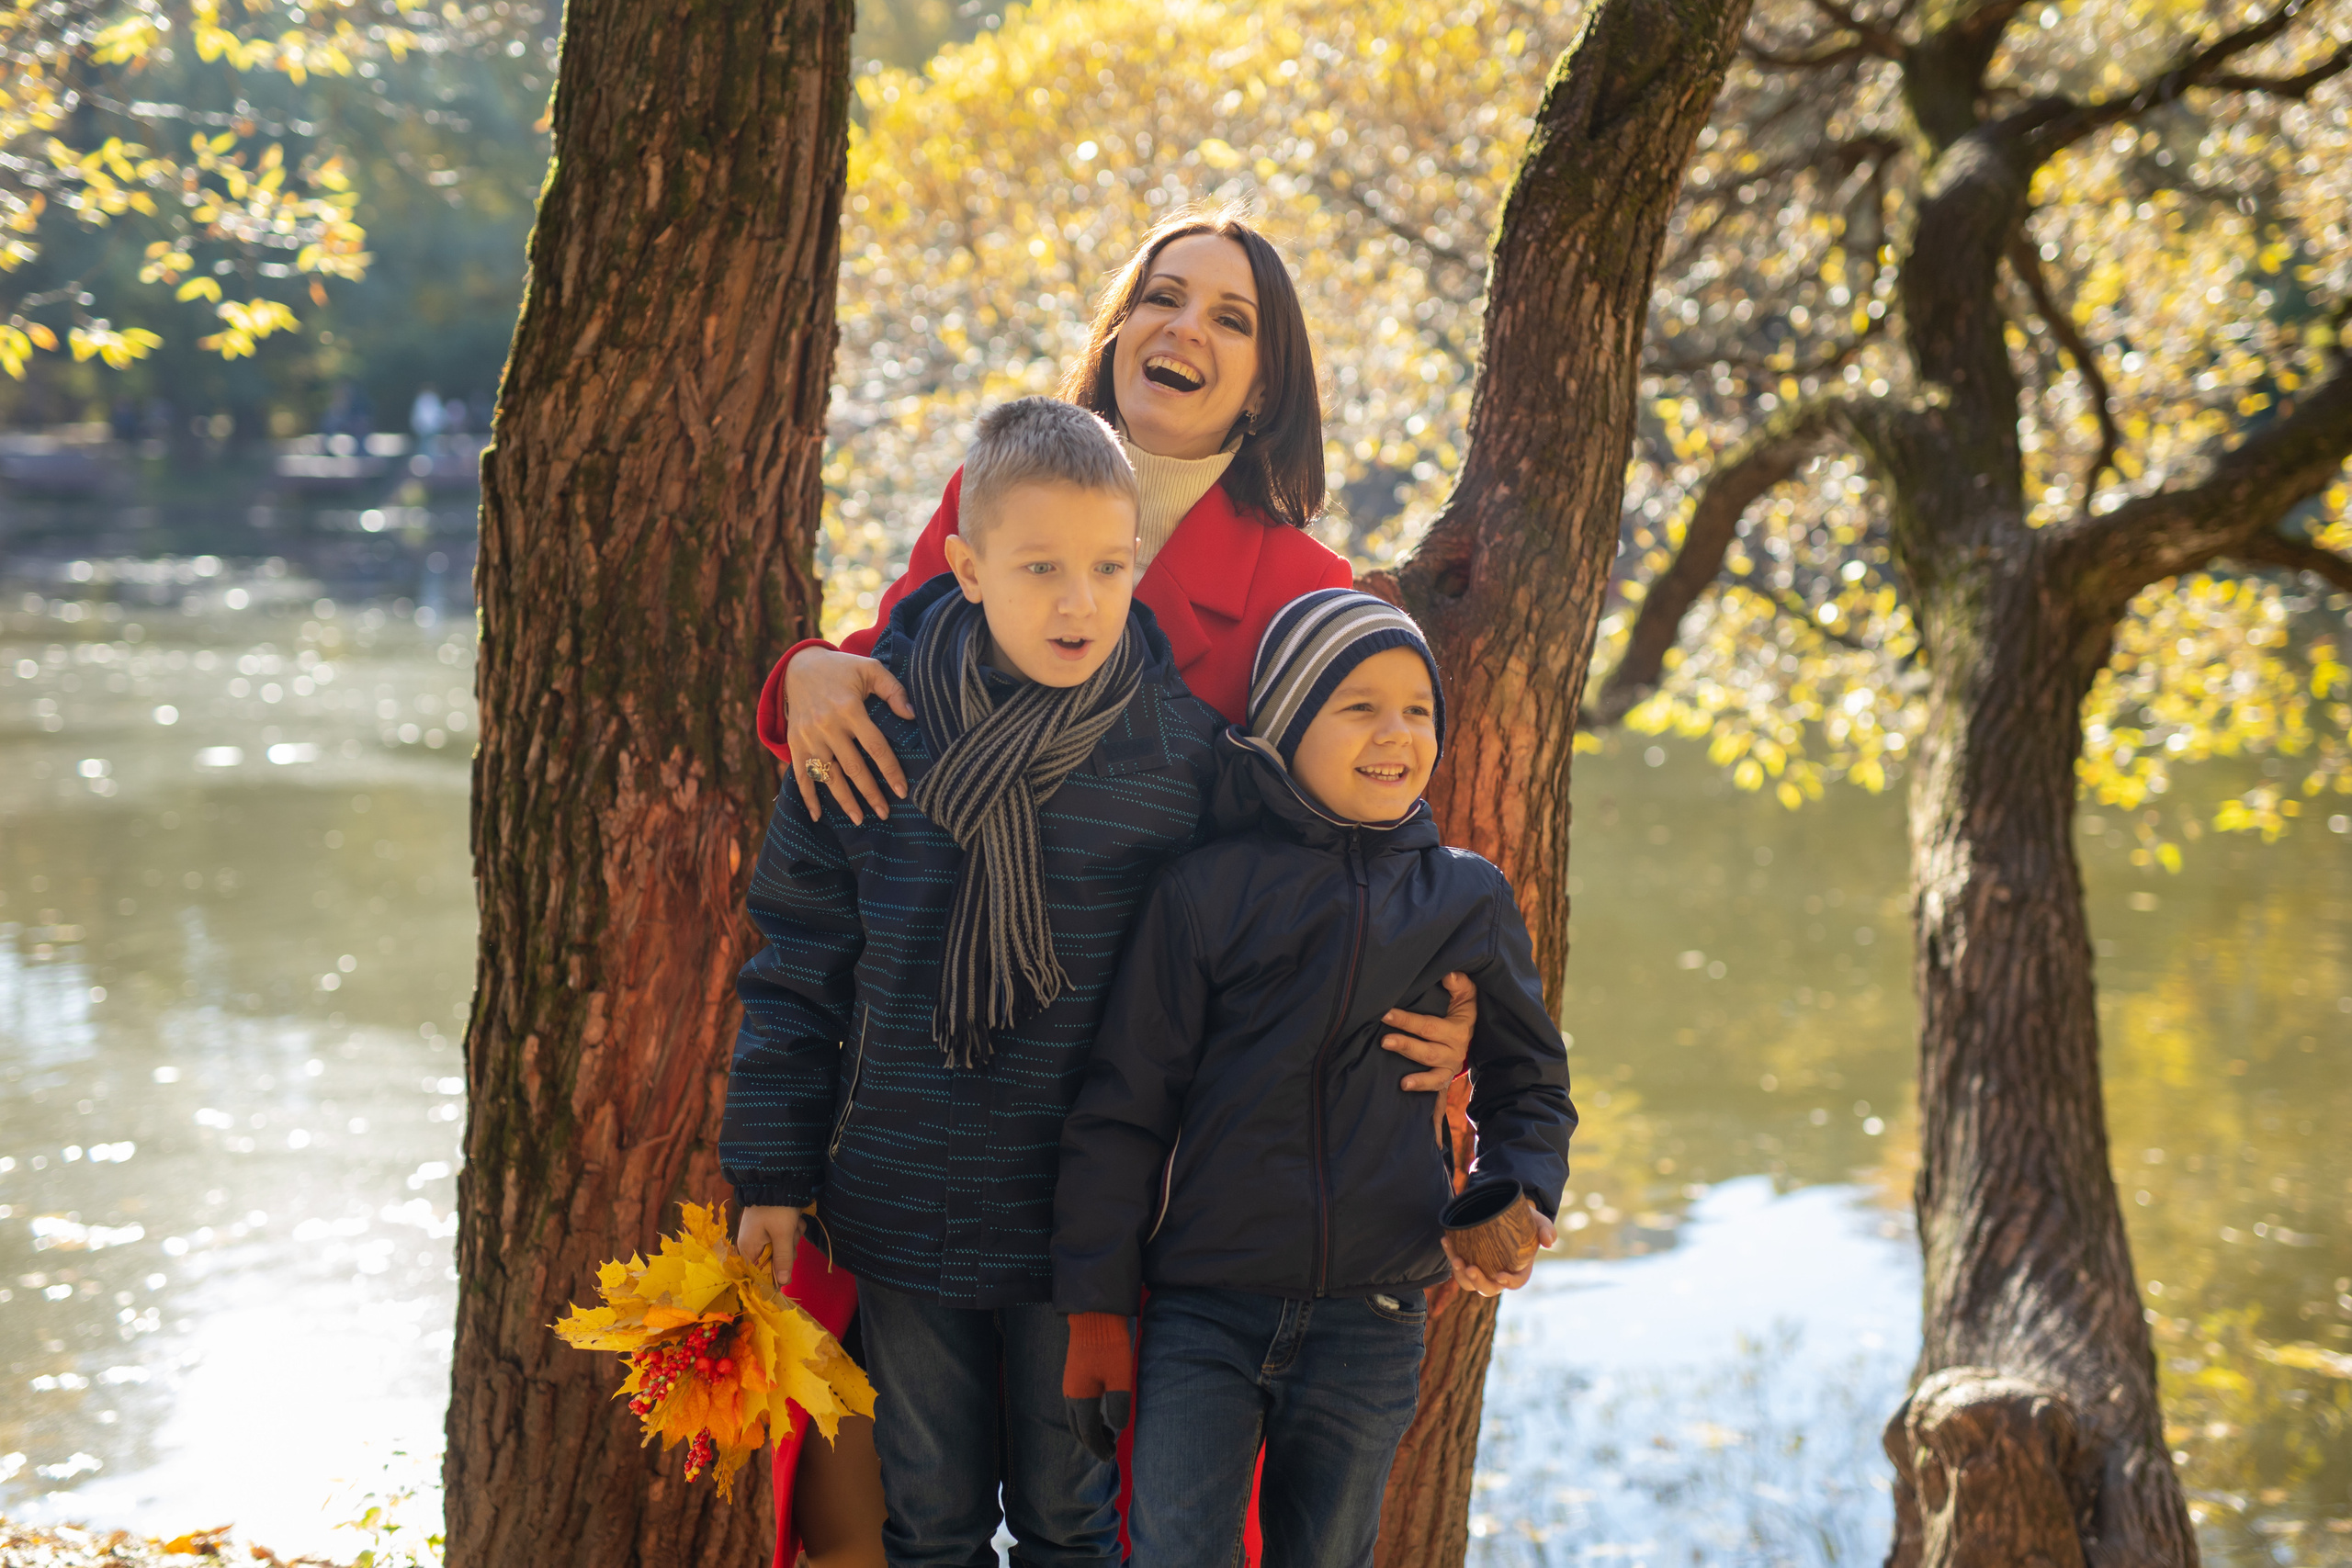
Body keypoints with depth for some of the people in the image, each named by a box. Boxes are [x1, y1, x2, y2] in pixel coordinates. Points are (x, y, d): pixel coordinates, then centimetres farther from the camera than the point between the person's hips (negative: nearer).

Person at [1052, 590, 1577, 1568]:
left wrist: (1517, 1198, -4)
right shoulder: (1206, 892, -3)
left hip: (1372, 1329, 2)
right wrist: (1096, 1309, -2)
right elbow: (1123, 1107, -1)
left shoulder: (1468, 901, 5)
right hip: (1205, 1314, -2)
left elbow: (1529, 1086, 17)